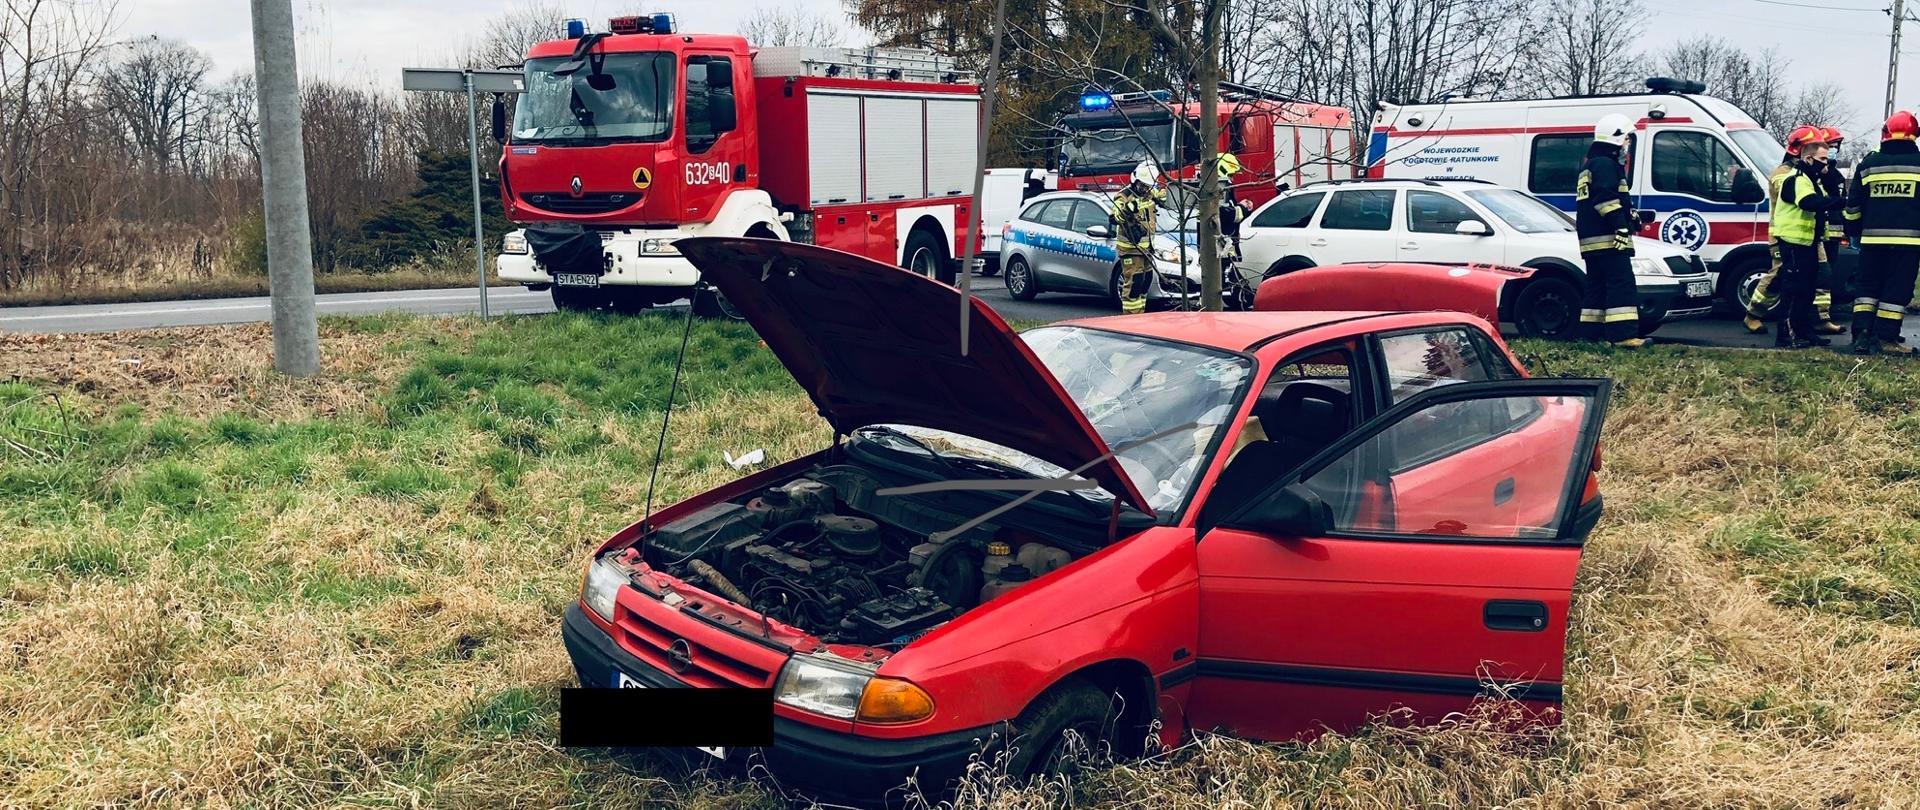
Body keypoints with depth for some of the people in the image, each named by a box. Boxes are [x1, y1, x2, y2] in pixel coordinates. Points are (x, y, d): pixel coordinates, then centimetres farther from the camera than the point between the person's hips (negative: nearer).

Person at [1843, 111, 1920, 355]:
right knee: (1897, 289, 1)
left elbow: (1853, 204, 11)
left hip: (1873, 238, 2)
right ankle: (1885, 339, -1)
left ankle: (1861, 334, 3)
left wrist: (1853, 230, 22)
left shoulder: (1868, 164, 5)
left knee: (1867, 287, 11)